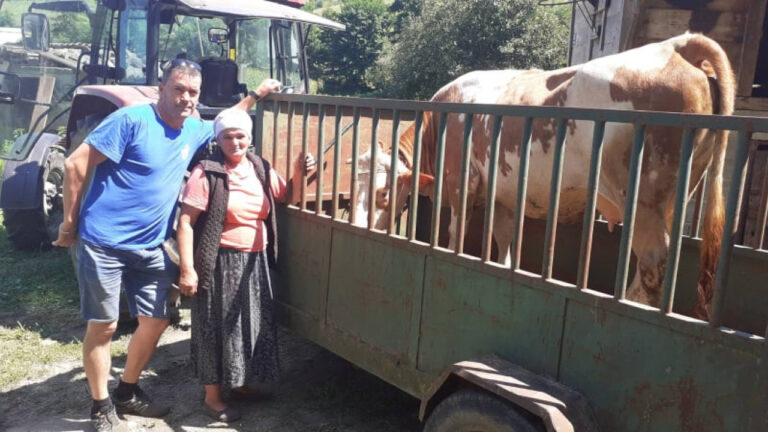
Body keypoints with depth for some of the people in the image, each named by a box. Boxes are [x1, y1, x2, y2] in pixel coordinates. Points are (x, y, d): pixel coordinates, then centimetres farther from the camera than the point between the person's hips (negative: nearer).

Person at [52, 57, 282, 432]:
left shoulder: (193, 130, 5)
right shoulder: (132, 119, -16)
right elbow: (75, 164, -14)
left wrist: (256, 95, 23)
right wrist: (70, 223, -9)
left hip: (150, 247, 7)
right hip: (104, 242, -6)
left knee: (156, 321, 9)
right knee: (103, 326, 2)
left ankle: (127, 393, 31)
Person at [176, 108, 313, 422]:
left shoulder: (260, 170, 5)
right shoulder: (207, 174, -13)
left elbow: (290, 197, 16)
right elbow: (185, 222, -15)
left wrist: (298, 172, -4)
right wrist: (187, 269, -20)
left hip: (255, 261, 7)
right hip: (220, 262, -6)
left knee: (252, 325, 17)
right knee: (218, 328, 5)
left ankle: (237, 382, 38)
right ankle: (212, 396, 21)